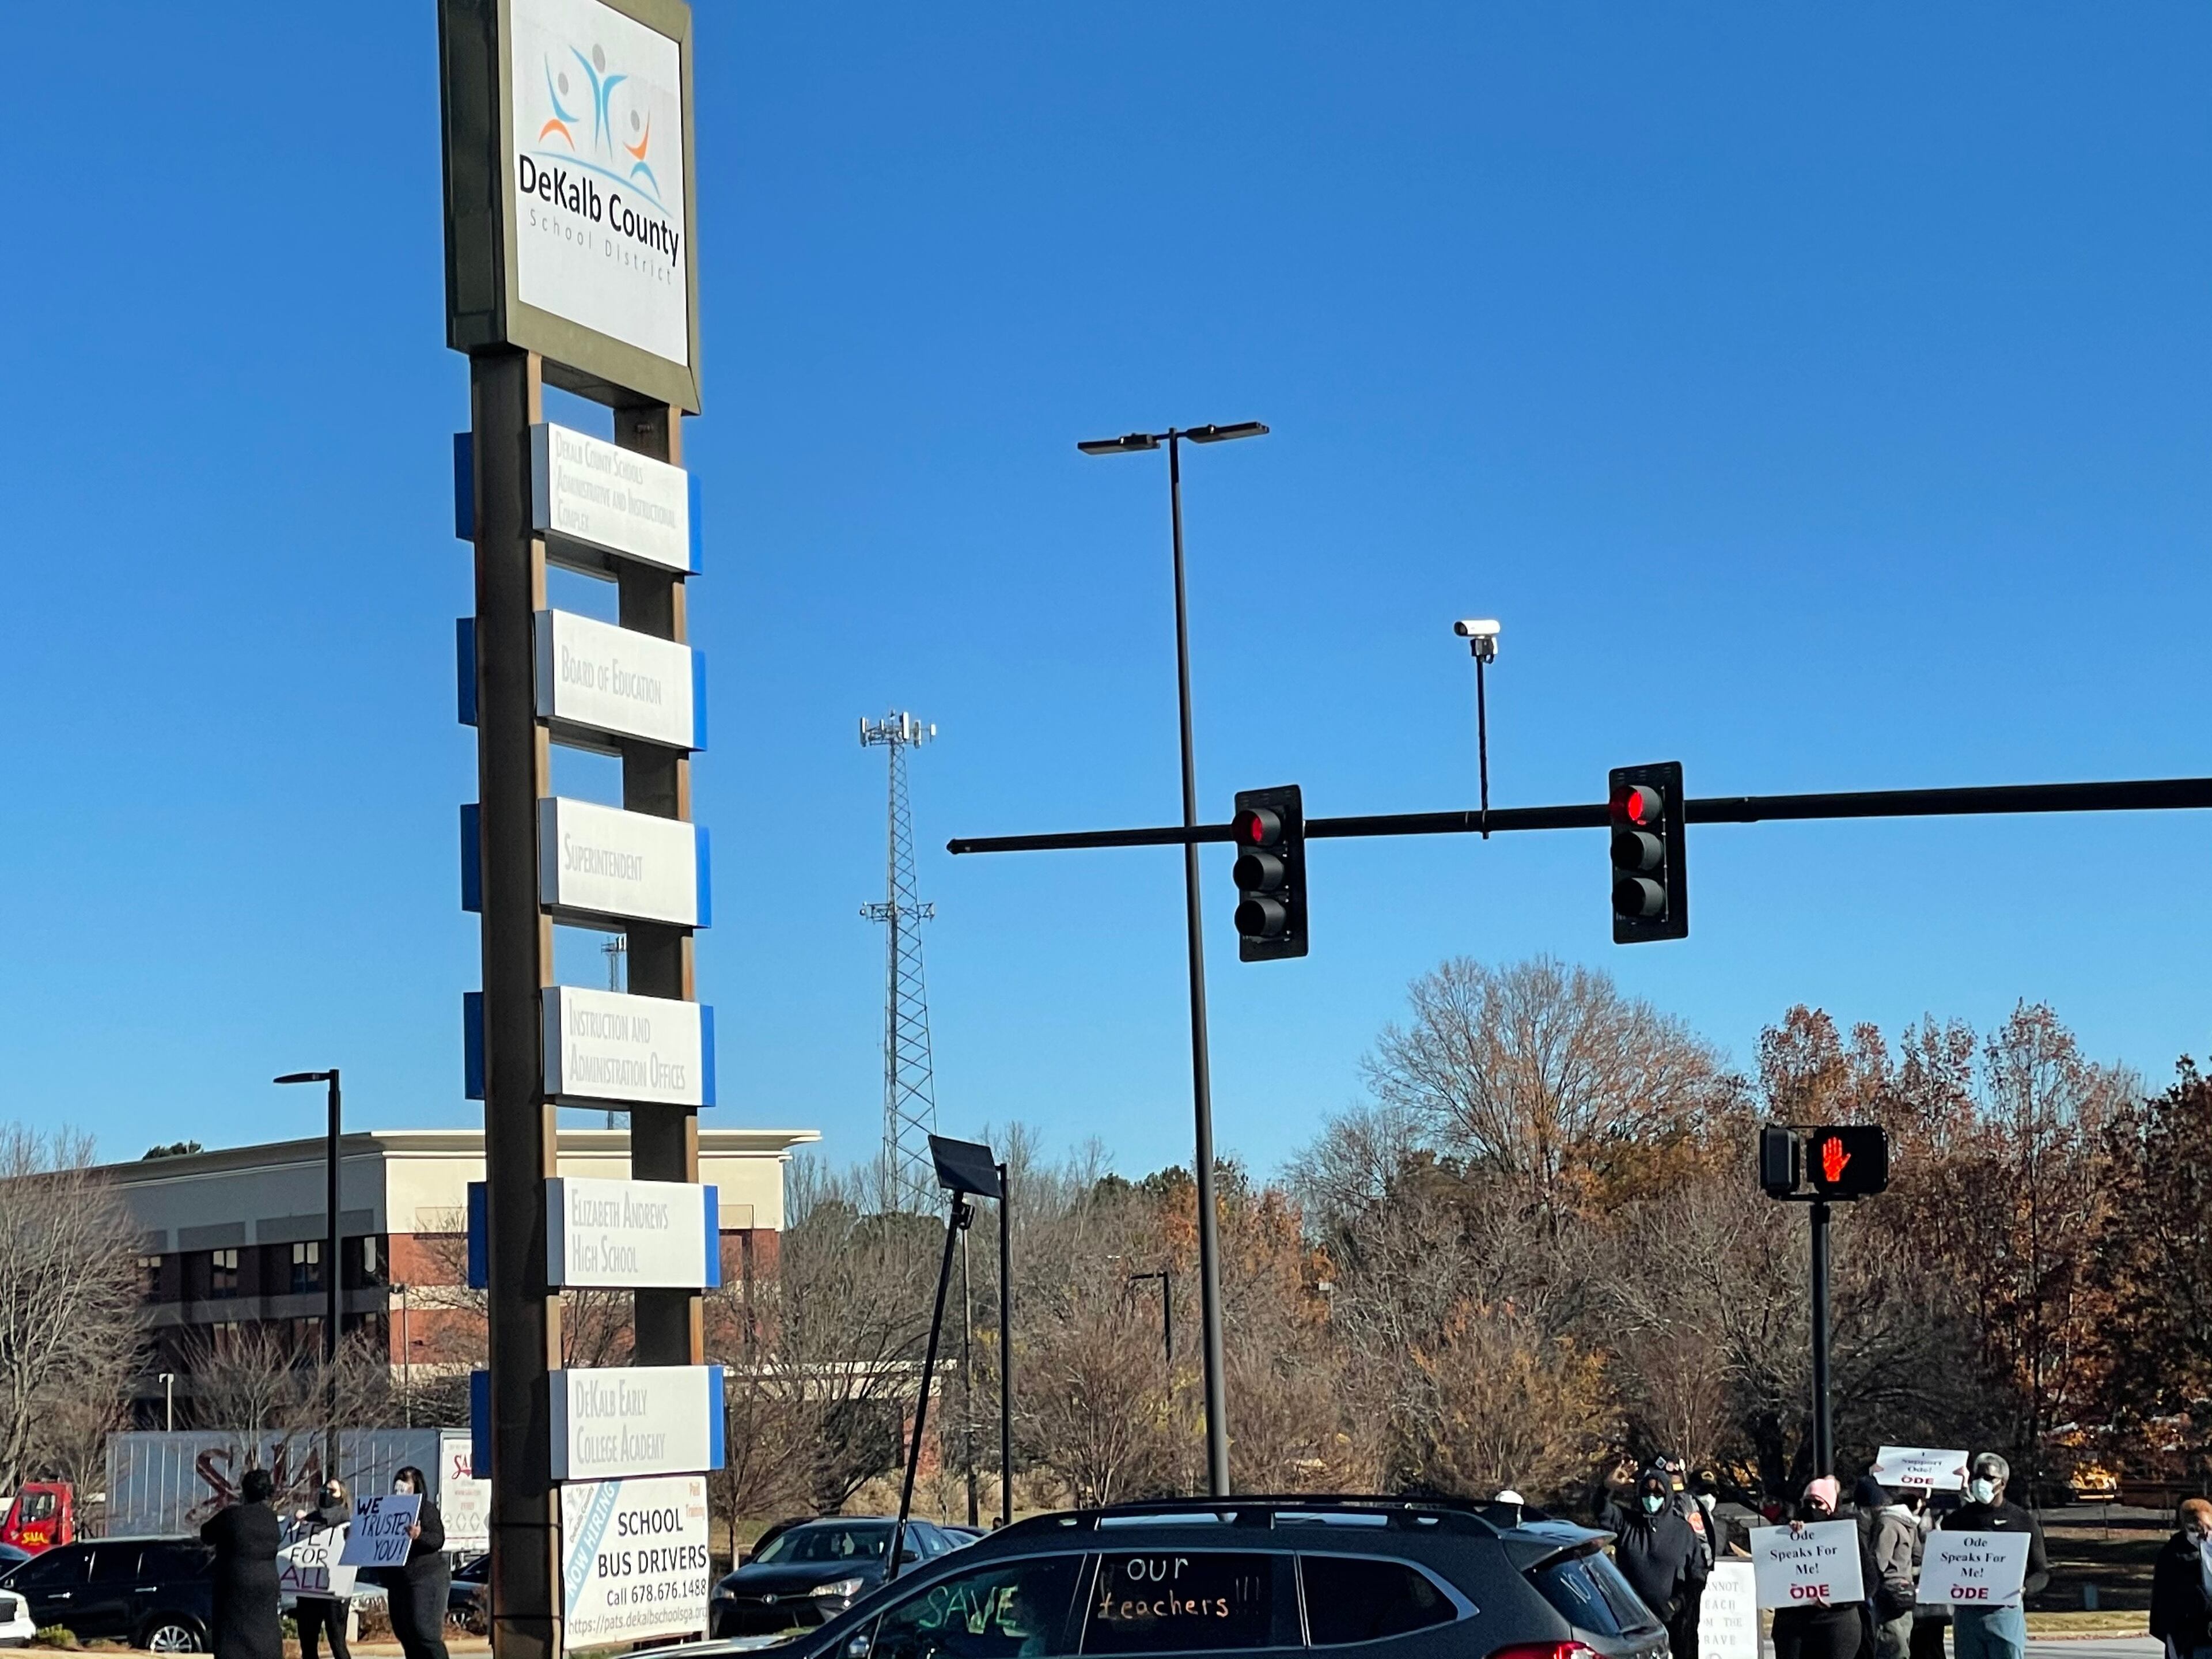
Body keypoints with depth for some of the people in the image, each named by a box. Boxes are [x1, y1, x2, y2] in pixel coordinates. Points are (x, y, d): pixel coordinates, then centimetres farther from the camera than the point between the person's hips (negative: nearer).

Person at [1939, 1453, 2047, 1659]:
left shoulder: (2023, 1521, 5)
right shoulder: (1957, 1520, 11)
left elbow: (2042, 1572, 8)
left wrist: (2024, 1589, -14)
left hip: (2006, 1611, -2)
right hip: (1966, 1611, 3)